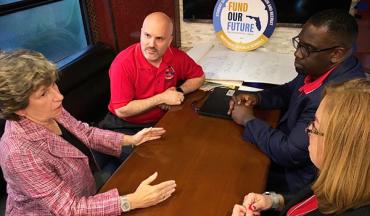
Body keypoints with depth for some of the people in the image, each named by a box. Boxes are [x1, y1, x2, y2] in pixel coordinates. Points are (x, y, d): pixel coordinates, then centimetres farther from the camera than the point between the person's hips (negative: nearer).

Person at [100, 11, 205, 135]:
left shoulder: (176, 56, -10)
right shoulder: (123, 63, -22)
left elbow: (199, 77, 8)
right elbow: (122, 110, -22)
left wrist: (179, 91, -11)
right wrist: (162, 98, -21)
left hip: (162, 121, 4)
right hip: (126, 126, -4)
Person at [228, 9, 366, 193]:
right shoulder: (319, 68, -8)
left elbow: (289, 154, -30)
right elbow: (290, 91, 11)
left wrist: (248, 120, -18)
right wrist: (257, 98, -7)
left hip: (297, 176, -7)